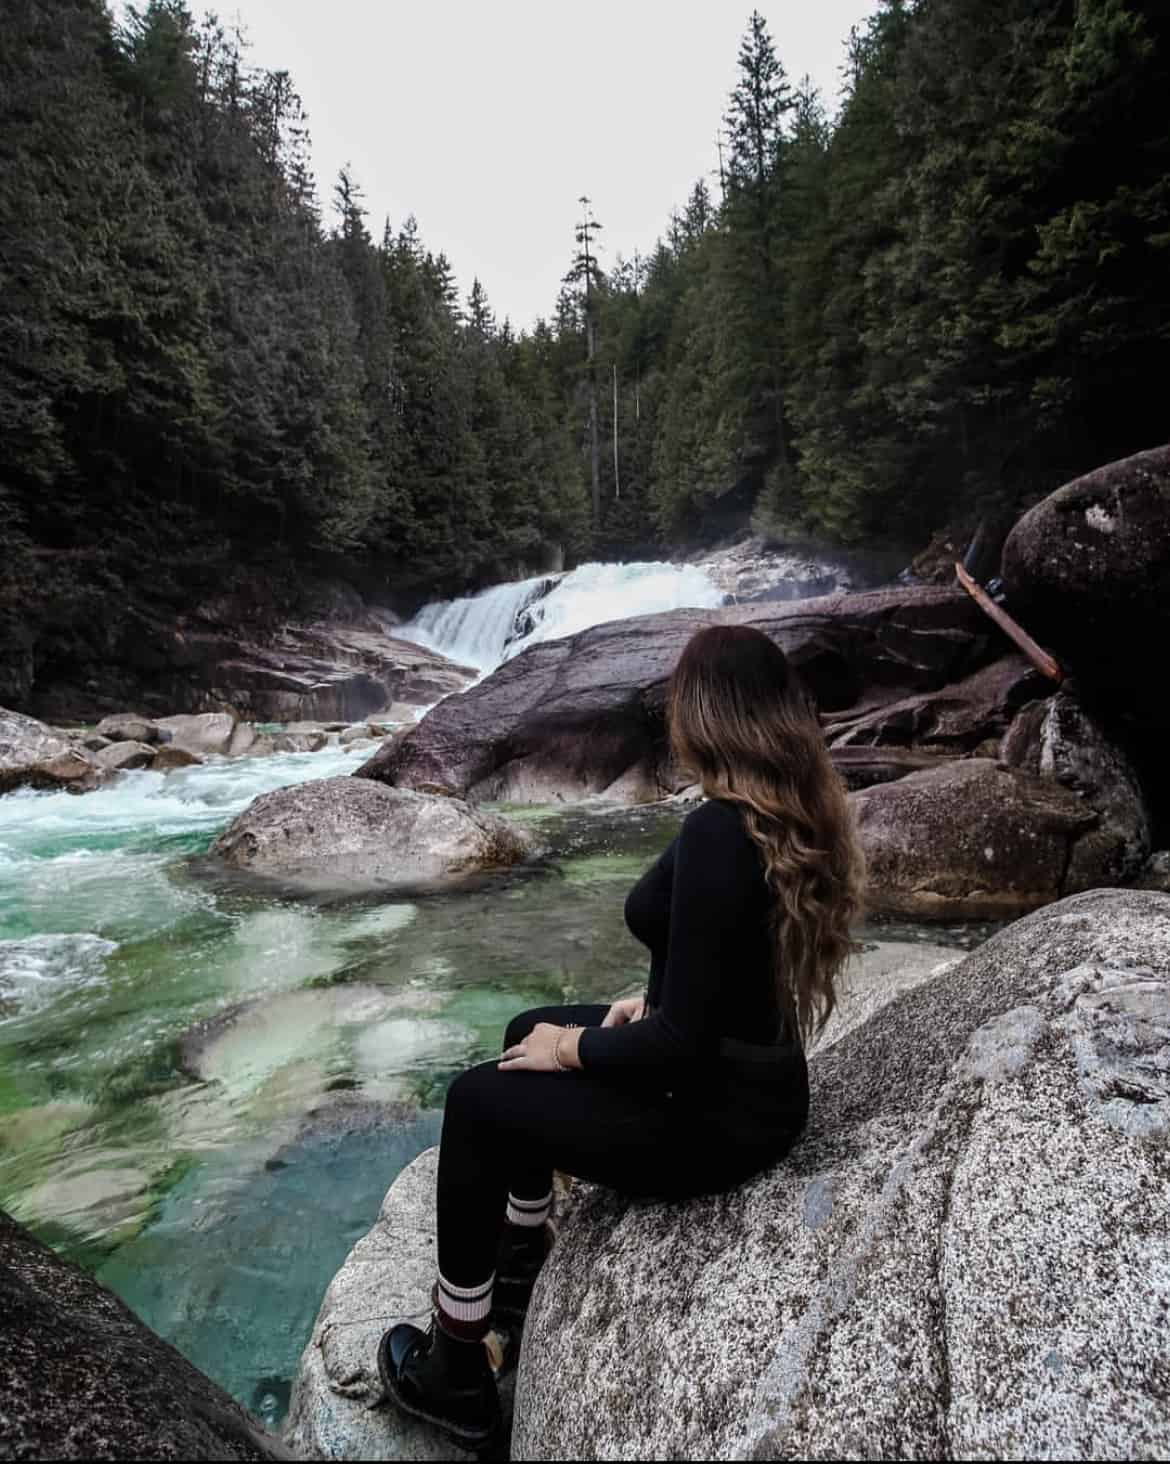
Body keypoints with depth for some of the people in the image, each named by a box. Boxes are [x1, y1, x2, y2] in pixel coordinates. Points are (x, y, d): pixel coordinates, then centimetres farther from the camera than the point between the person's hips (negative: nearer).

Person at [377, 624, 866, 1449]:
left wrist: (574, 1049, -12)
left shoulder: (719, 832, -29)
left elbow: (680, 1046, -29)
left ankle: (455, 1375, 24)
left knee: (477, 1103, 6)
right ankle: (520, 1265, 39)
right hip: (757, 1080, 9)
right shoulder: (801, 814, -1)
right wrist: (654, 1002, 8)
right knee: (529, 1035, 22)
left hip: (711, 1118, -9)